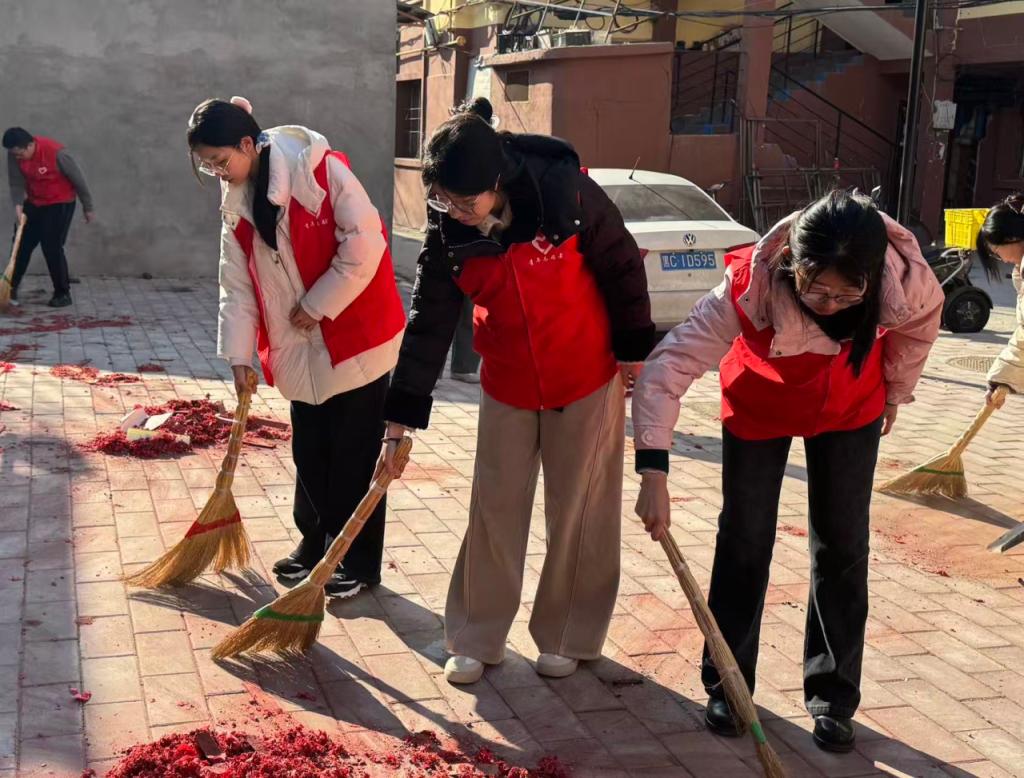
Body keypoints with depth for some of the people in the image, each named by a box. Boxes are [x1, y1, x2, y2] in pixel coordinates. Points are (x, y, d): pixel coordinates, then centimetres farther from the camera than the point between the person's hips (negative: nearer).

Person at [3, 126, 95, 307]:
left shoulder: (55, 153, -29)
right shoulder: (15, 155, -14)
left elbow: (78, 179, -17)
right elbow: (16, 182, -5)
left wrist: (88, 207, -9)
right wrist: (18, 204, -23)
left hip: (60, 203, -6)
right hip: (34, 203, 6)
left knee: (52, 247, -10)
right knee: (22, 244, 7)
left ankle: (63, 293, 2)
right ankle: (11, 287, 20)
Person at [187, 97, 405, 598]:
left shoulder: (319, 169, -18)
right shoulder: (237, 203, 5)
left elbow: (363, 243, -22)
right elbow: (237, 284, 7)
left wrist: (317, 306, -16)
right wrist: (239, 355, 3)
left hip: (355, 334, -7)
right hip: (300, 348, 7)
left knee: (354, 453, 2)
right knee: (309, 450, 15)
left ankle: (359, 561, 14)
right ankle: (314, 544, 32)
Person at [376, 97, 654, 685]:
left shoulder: (565, 192, -23)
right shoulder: (448, 231, -13)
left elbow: (623, 266, -10)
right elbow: (429, 324, -9)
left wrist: (633, 349, -4)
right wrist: (401, 422, -8)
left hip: (588, 378, -3)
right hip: (508, 386, 3)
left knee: (580, 512, 7)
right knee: (494, 511, 7)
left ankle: (568, 636, 24)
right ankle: (477, 639, 21)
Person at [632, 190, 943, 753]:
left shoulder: (906, 280, -33)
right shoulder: (750, 286, -40)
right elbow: (666, 368, -39)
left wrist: (895, 393, 6)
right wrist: (653, 473, -46)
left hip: (851, 411, 2)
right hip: (758, 407, -1)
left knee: (842, 547, 2)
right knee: (744, 541, 2)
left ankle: (833, 695, 18)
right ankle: (726, 684, 19)